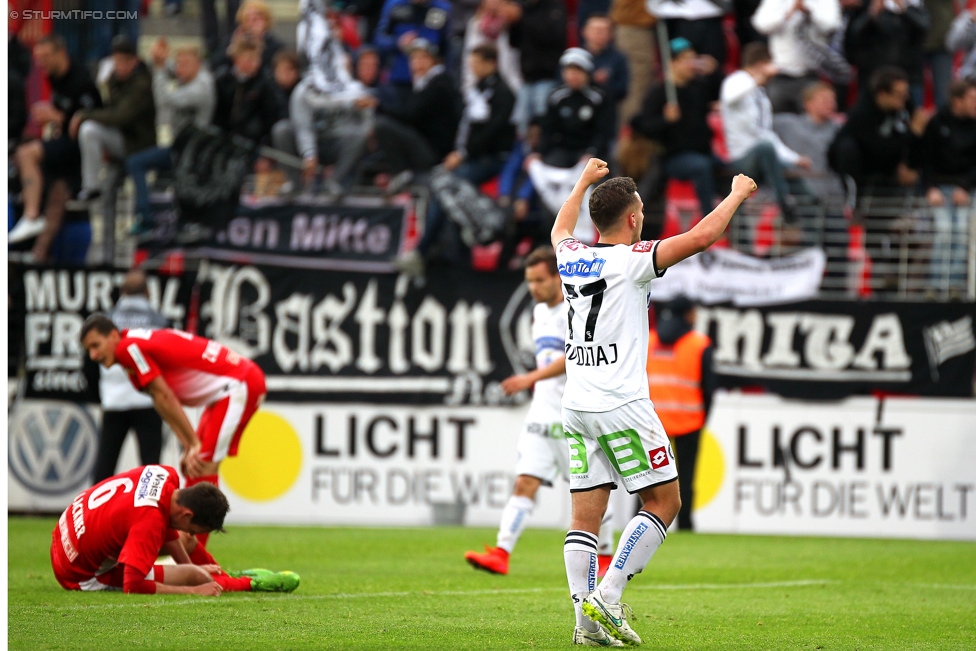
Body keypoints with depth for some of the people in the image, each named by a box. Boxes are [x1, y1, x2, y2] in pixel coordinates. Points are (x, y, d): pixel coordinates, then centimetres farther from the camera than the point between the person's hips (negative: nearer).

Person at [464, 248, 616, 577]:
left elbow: (573, 358, -25)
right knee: (524, 484, -6)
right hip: (541, 414, 7)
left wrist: (532, 378, -33)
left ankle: (606, 558, 19)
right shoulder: (540, 312, 14)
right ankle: (501, 553, -15)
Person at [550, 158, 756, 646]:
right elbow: (702, 236, -15)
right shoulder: (629, 261, -10)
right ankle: (606, 598, -9)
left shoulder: (571, 258, 8)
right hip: (621, 405, -7)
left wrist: (584, 182, 49)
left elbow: (561, 230, 34)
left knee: (585, 515, 5)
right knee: (664, 501, 2)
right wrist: (737, 194, 3)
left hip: (576, 405, 7)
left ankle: (587, 621, -1)